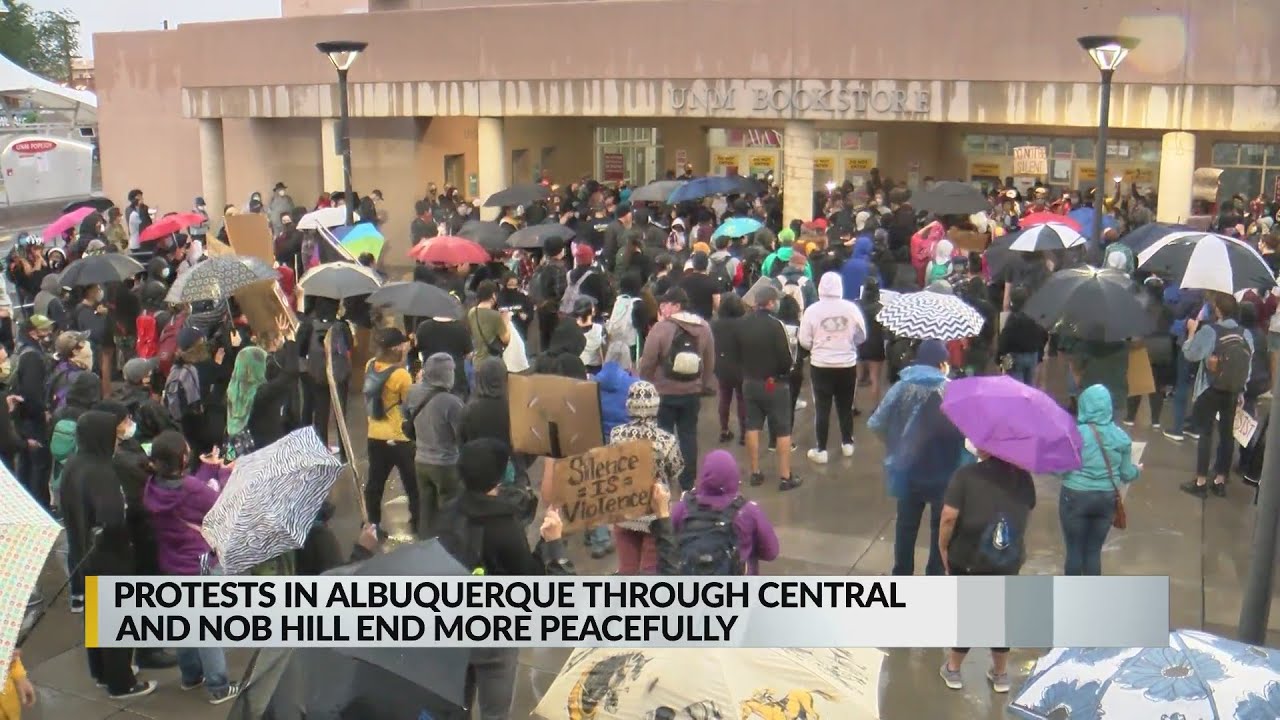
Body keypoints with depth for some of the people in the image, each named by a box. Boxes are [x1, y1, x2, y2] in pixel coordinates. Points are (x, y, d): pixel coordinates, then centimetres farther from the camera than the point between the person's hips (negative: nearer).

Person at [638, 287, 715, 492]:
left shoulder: (661, 328, -17)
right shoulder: (704, 328, 0)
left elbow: (647, 363, -12)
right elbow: (710, 363, 7)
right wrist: (704, 387, 17)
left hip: (664, 392, -4)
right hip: (692, 392, 4)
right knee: (688, 435, 12)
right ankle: (688, 481, 16)